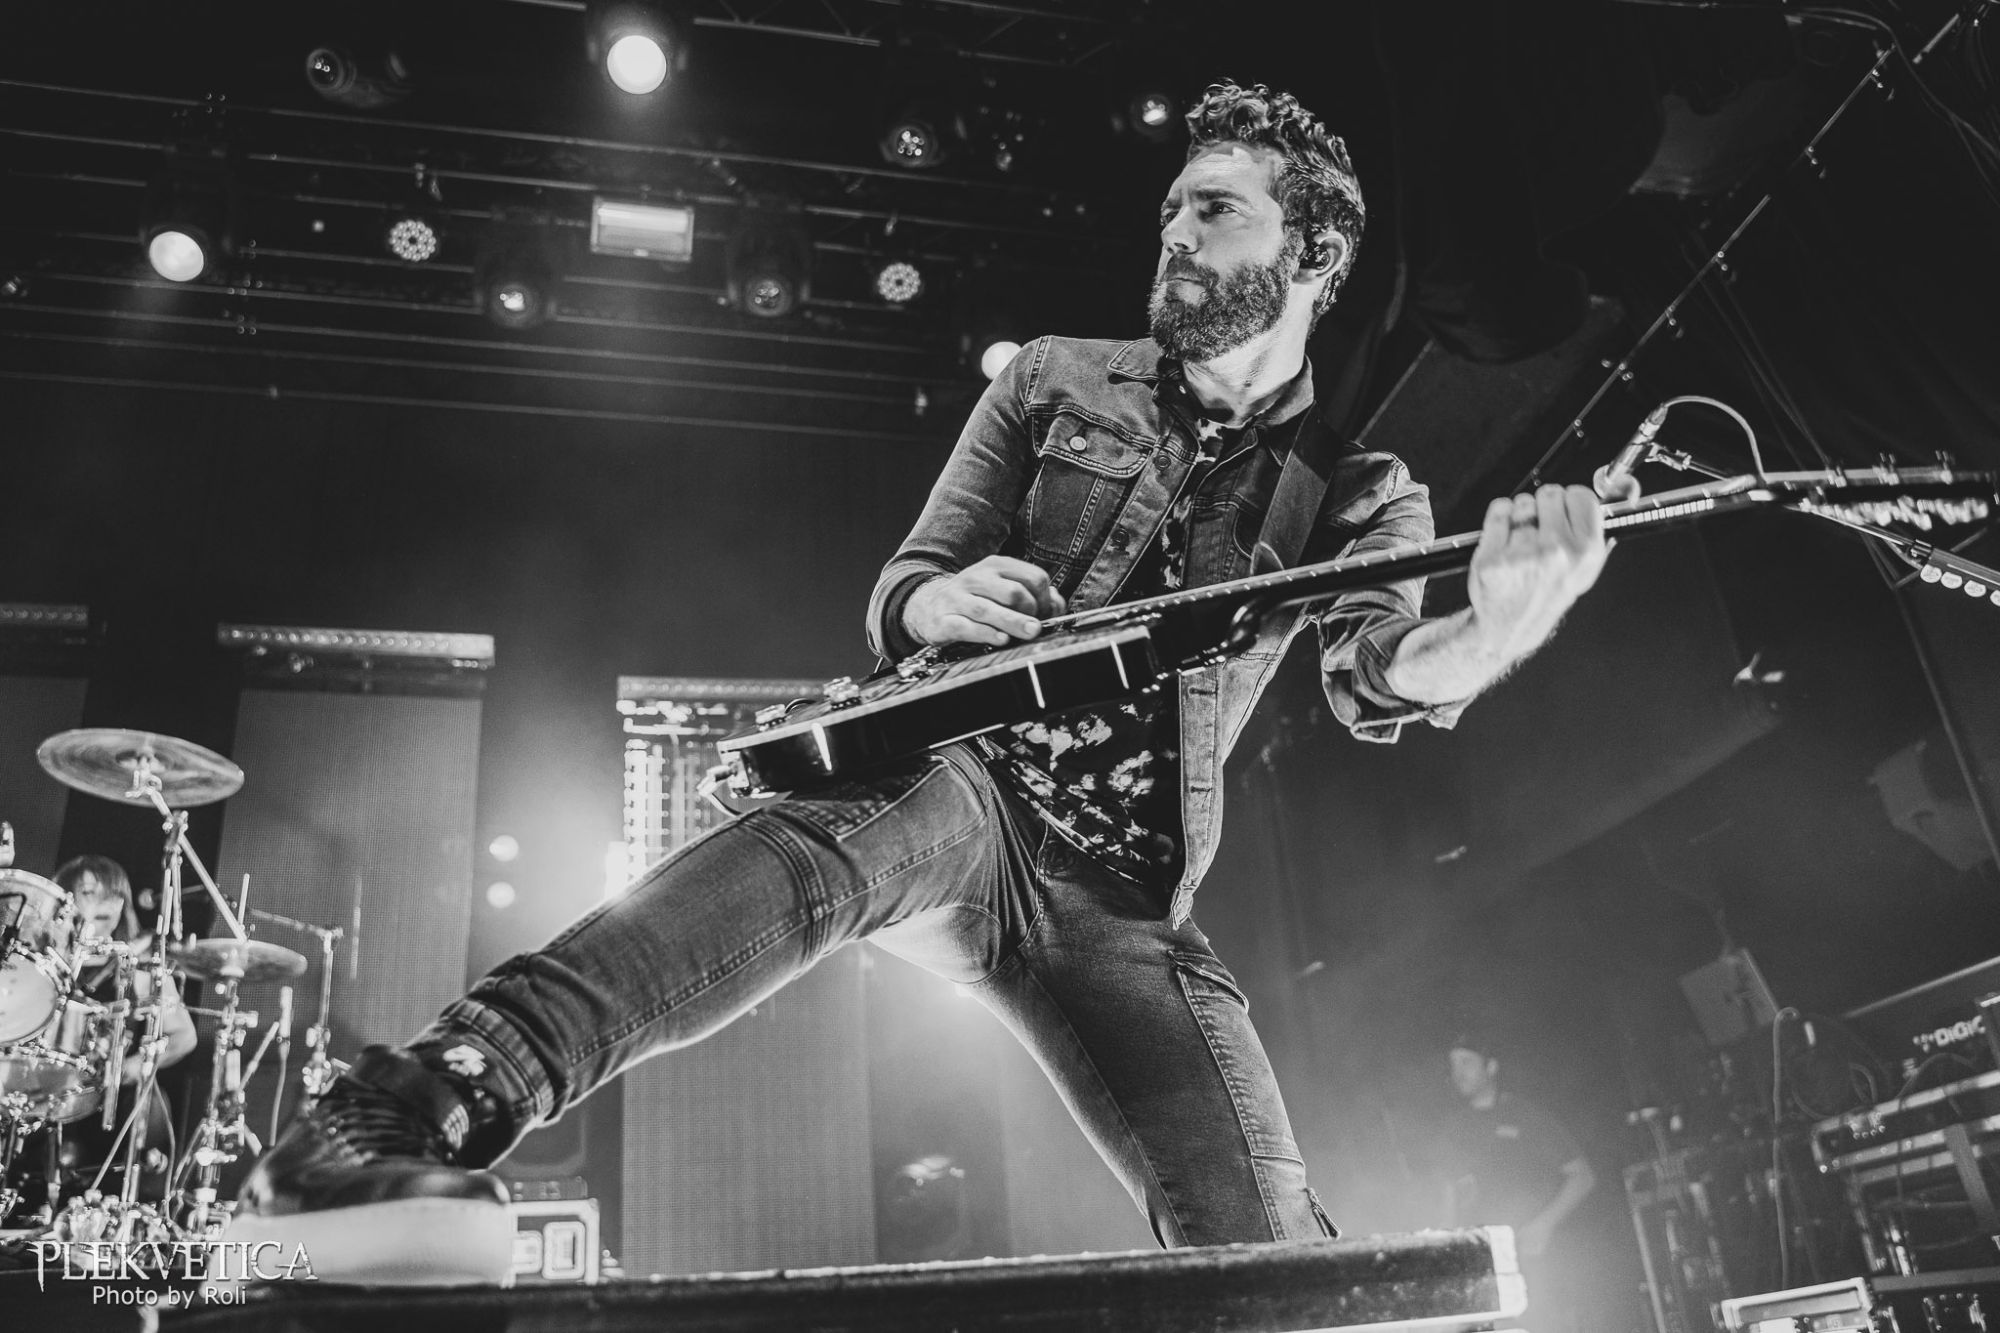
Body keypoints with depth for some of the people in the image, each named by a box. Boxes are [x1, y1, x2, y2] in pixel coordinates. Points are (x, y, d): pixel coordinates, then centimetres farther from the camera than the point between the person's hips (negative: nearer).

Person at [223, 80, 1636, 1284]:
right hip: (966, 781, -2)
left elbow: (1378, 682, -12)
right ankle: (431, 1117, -53)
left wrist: (1492, 638, -36)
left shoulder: (1363, 495, 9)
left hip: (1131, 908, 3)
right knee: (828, 840, -39)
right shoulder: (1056, 380, 9)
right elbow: (897, 596, 7)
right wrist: (940, 603, -18)